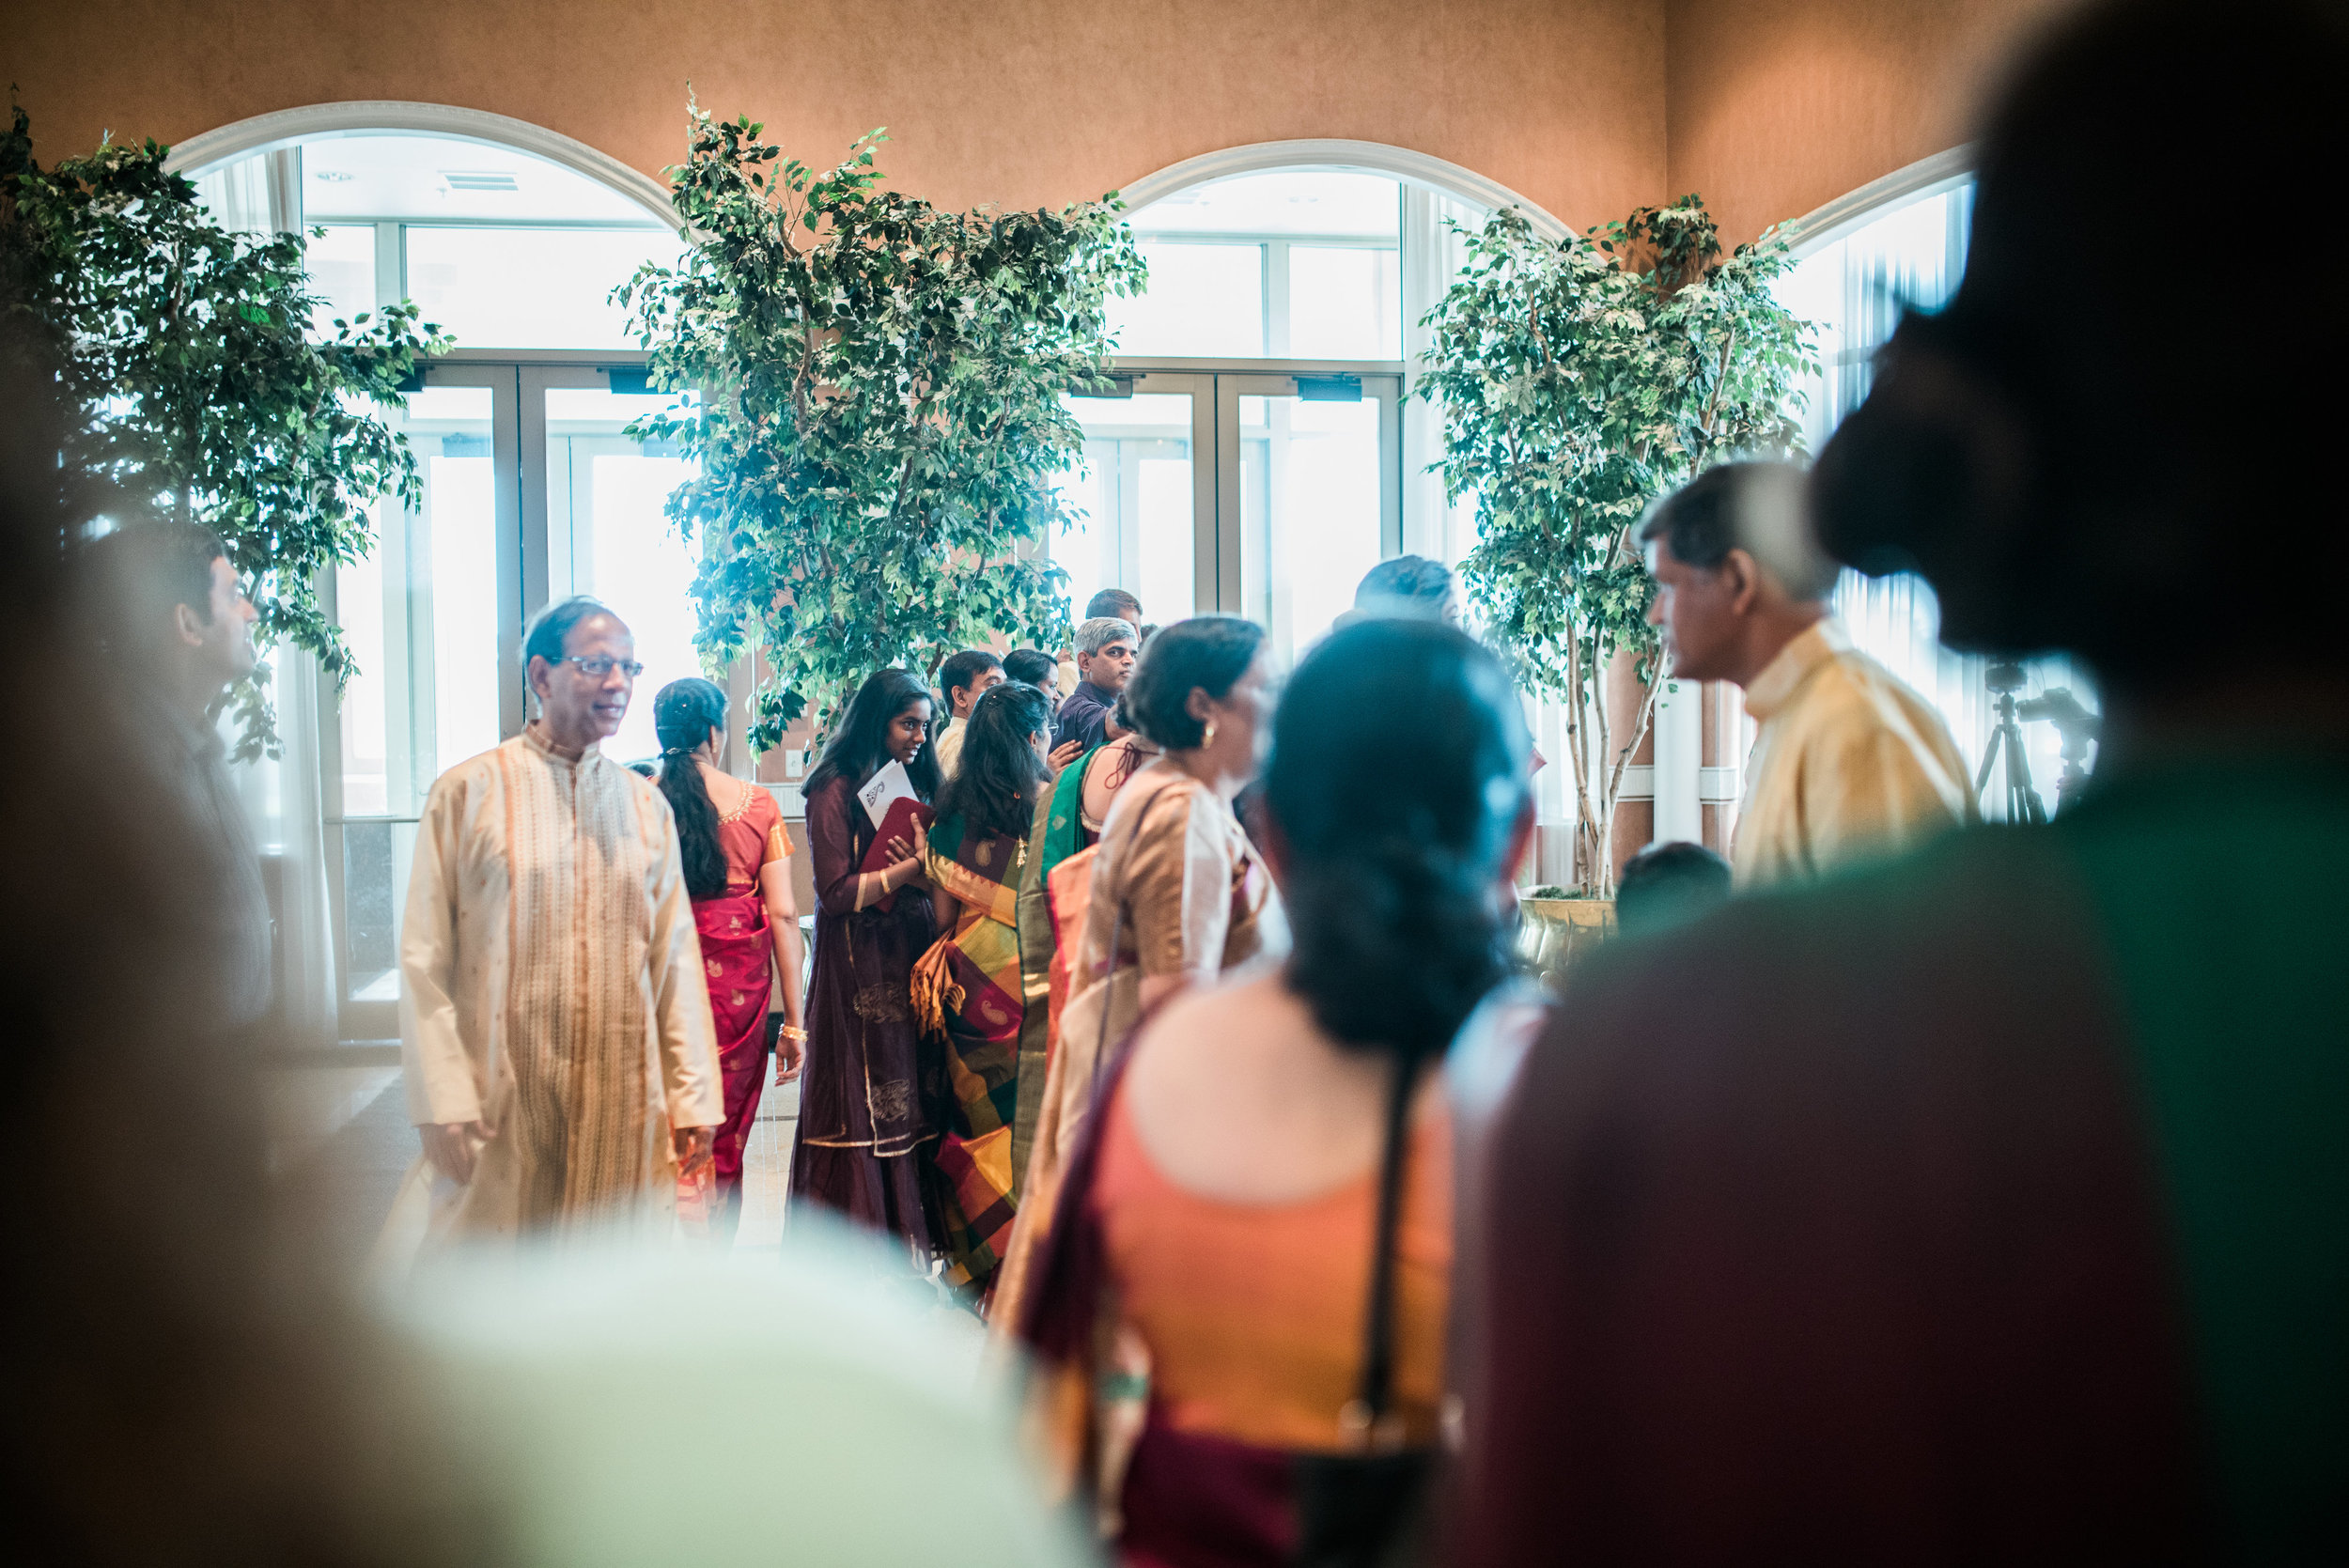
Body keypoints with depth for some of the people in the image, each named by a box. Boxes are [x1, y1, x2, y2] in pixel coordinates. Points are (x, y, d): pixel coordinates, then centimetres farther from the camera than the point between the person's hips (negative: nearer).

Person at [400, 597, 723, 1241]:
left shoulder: (647, 806, 10)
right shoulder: (467, 792, -1)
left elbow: (676, 958, 9)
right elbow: (424, 962, -4)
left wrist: (694, 1098, 4)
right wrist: (443, 1102, -10)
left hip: (622, 1109, 3)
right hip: (500, 1112, -3)